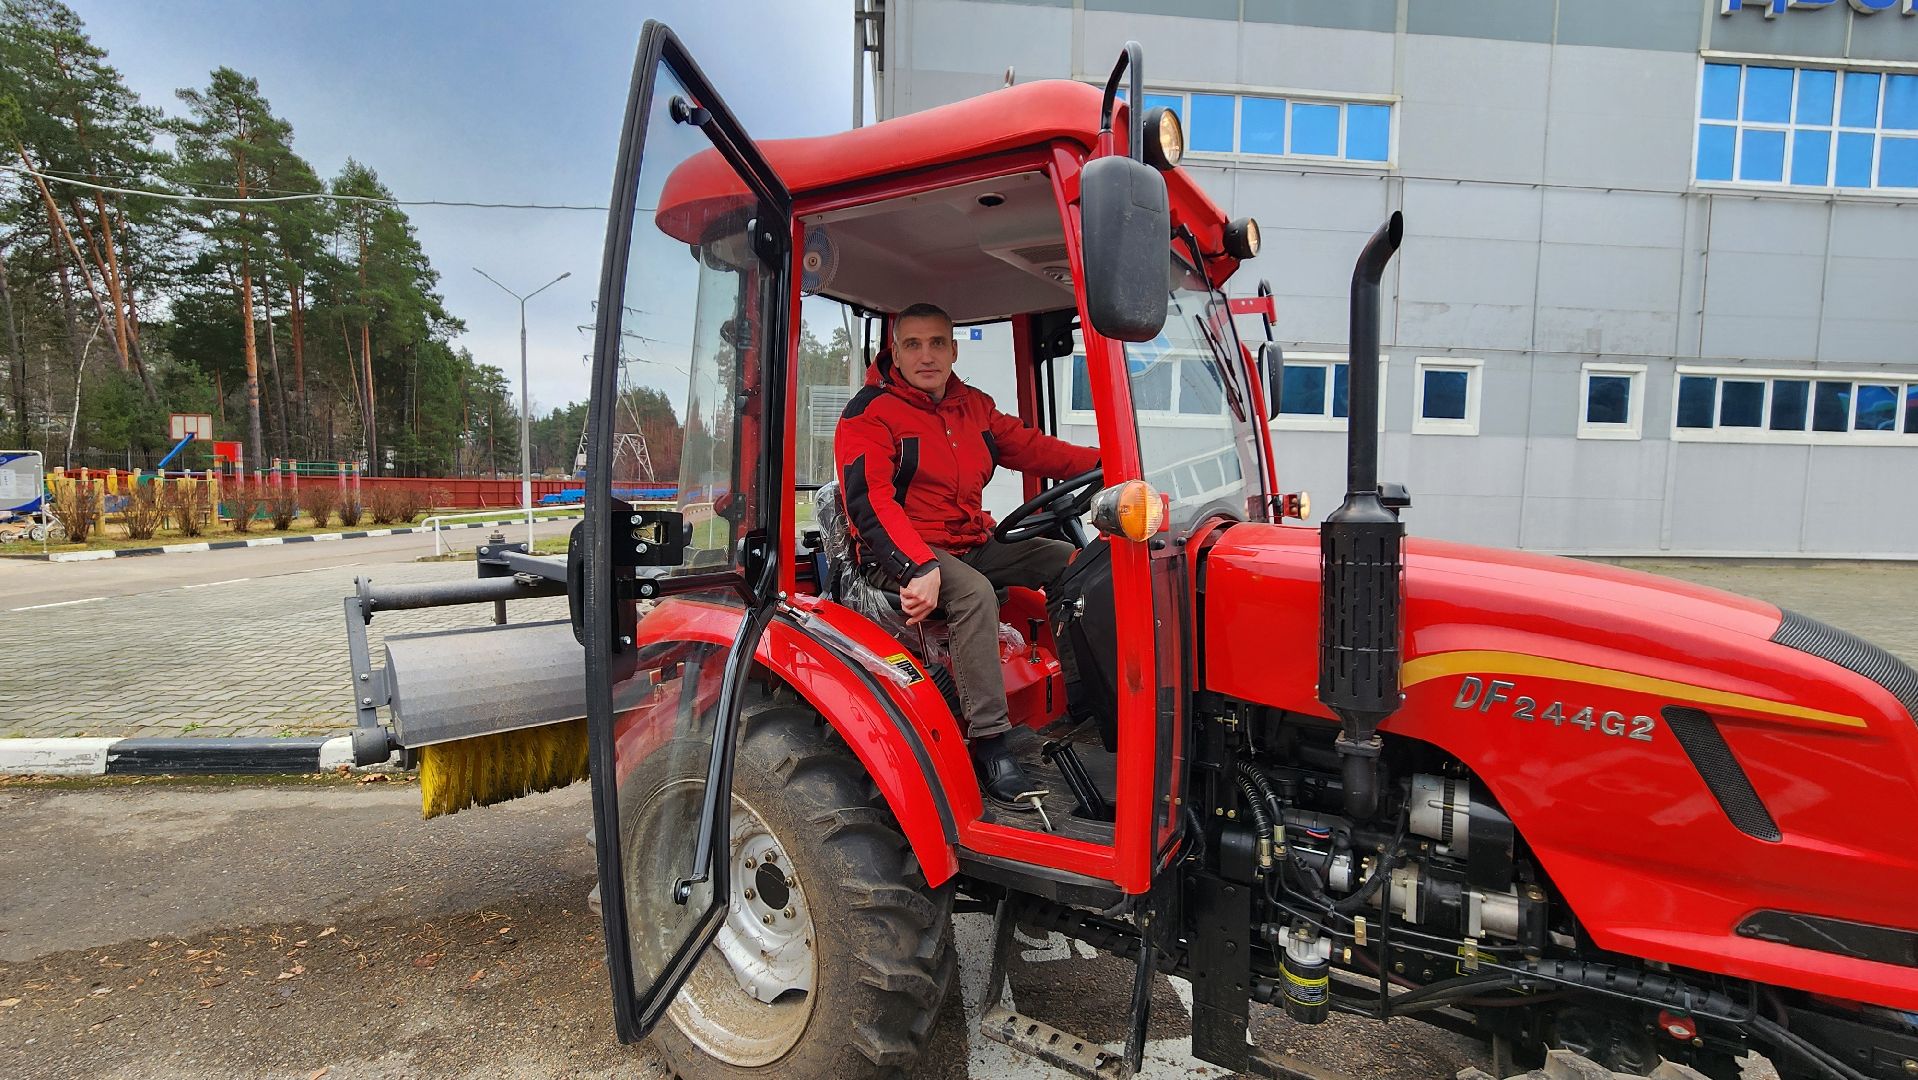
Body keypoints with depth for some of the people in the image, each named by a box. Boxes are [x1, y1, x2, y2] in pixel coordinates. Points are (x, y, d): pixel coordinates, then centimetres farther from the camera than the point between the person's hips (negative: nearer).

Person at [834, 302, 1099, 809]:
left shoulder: (973, 406, 14)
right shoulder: (869, 413, -8)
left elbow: (1032, 448, 10)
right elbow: (870, 502, -19)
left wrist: (1105, 461, -7)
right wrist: (920, 567, -33)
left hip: (973, 544, 8)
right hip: (901, 551, -7)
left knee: (1070, 560, -3)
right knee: (974, 592, -35)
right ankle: (988, 742, -30)